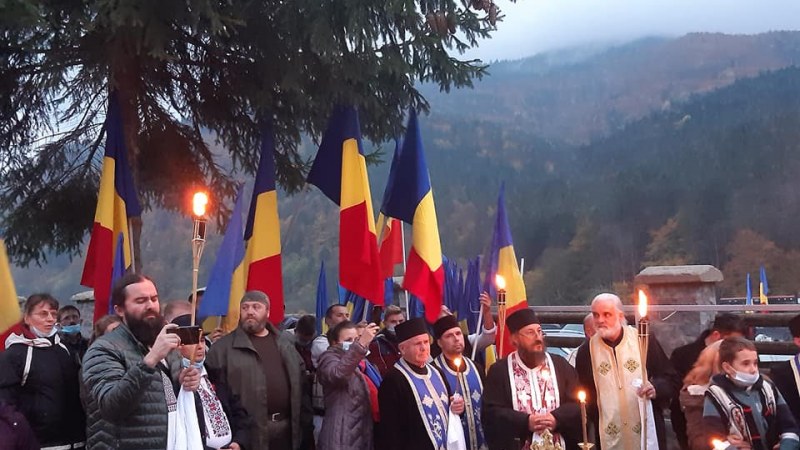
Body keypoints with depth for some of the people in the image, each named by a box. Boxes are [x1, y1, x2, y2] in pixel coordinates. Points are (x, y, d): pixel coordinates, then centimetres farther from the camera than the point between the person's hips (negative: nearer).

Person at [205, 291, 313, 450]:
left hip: (287, 428, 4)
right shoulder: (223, 347, -2)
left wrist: (305, 423, 9)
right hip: (248, 432, -4)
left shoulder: (286, 343, 12)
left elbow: (300, 384, 13)